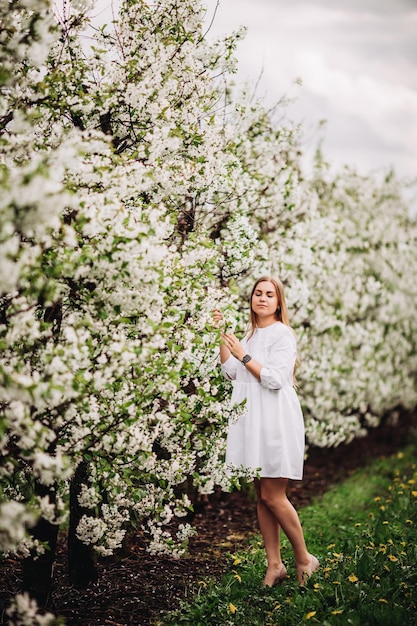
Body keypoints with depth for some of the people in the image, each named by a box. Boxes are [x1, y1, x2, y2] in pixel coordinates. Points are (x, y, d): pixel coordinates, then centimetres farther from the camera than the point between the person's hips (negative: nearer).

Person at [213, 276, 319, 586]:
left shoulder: (282, 334, -7)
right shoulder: (251, 336, 19)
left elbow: (275, 379, -15)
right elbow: (230, 372, 16)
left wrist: (243, 355, -15)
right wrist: (222, 335, 9)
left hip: (276, 422, -8)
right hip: (254, 422, 8)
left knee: (273, 497, -7)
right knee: (261, 496, 8)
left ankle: (304, 559, 10)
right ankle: (275, 565, 15)